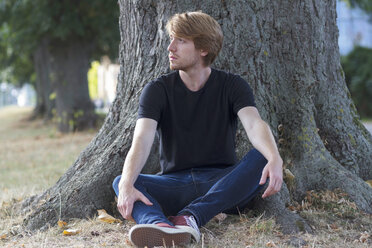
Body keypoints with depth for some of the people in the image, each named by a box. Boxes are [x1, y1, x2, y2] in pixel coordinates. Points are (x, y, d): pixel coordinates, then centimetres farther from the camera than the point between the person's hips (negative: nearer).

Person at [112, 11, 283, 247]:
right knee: (121, 182, -26)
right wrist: (127, 185, -37)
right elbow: (142, 140, -17)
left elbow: (255, 125, -20)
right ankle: (159, 226, -60)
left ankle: (191, 216, -45)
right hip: (174, 185, 1)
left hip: (223, 184, 0)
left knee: (261, 158, -29)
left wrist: (275, 160, -43)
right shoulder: (158, 90, 0)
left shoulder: (232, 86, 0)